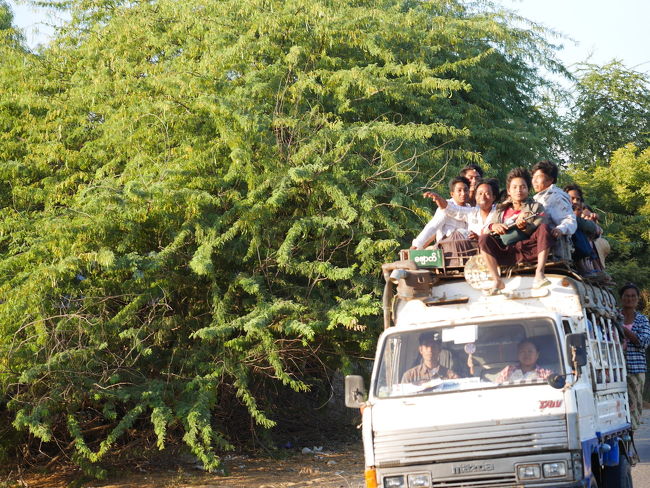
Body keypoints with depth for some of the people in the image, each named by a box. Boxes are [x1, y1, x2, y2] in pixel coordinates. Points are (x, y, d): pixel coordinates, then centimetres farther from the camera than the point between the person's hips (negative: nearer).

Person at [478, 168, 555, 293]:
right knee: (483, 238, -20)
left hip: (529, 249, -2)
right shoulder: (501, 210, 24)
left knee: (544, 228, -27)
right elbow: (489, 226, 14)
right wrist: (493, 227, -10)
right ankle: (497, 281, -26)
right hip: (506, 253, 2)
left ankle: (539, 274, -35)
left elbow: (540, 228, 0)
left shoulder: (536, 207, 17)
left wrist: (526, 227, -20)